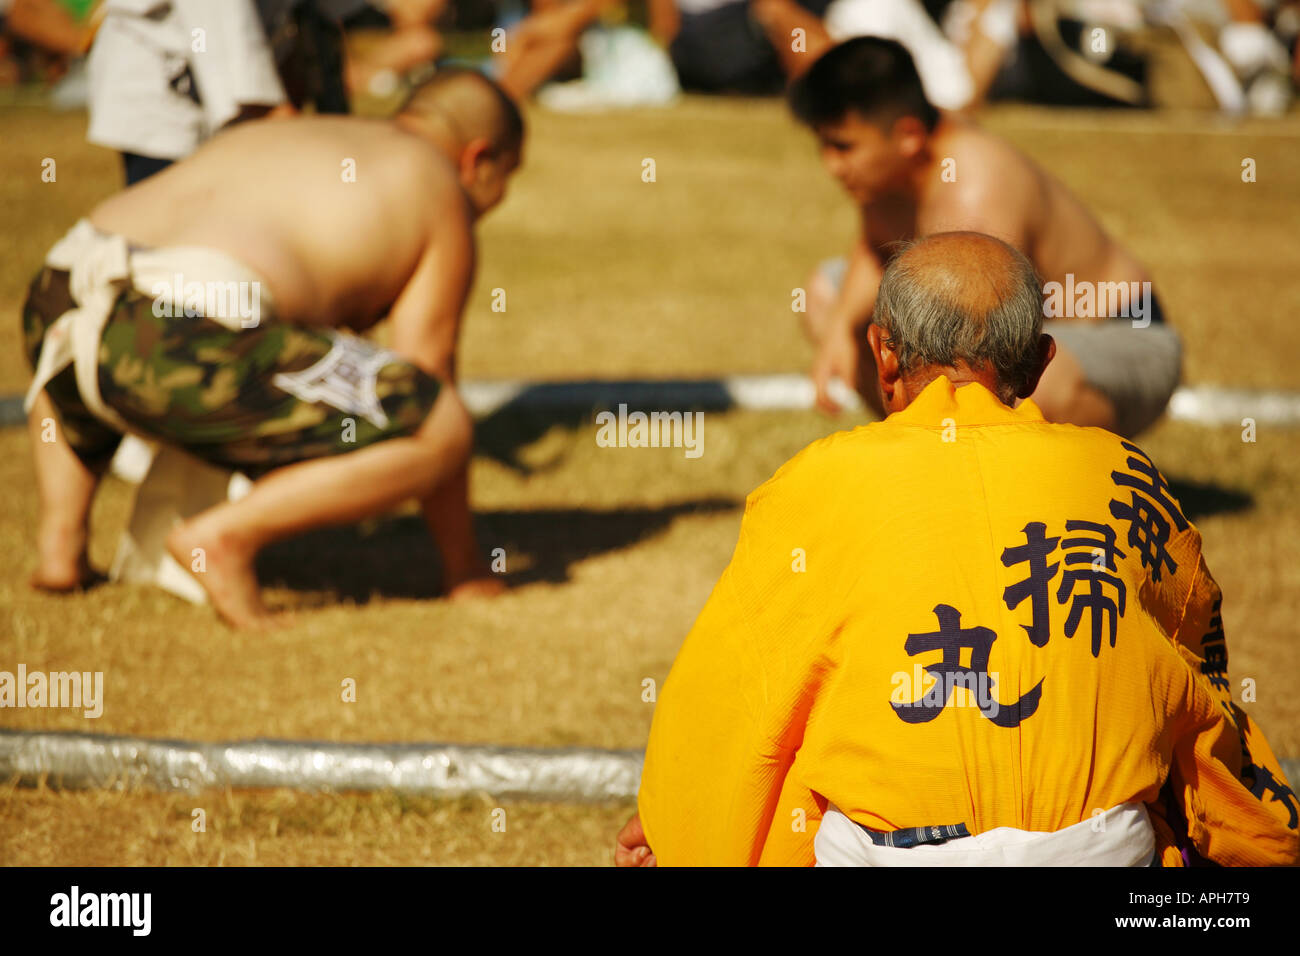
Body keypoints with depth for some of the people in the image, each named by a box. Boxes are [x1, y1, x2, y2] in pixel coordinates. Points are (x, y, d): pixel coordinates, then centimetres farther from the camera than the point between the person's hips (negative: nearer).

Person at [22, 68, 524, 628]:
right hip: (187, 337, -8)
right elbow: (428, 374, 12)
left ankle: (60, 539, 21)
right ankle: (224, 535, -7)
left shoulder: (266, 139, 37)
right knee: (441, 432, -2)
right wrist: (464, 565, 17)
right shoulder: (438, 186, 16)